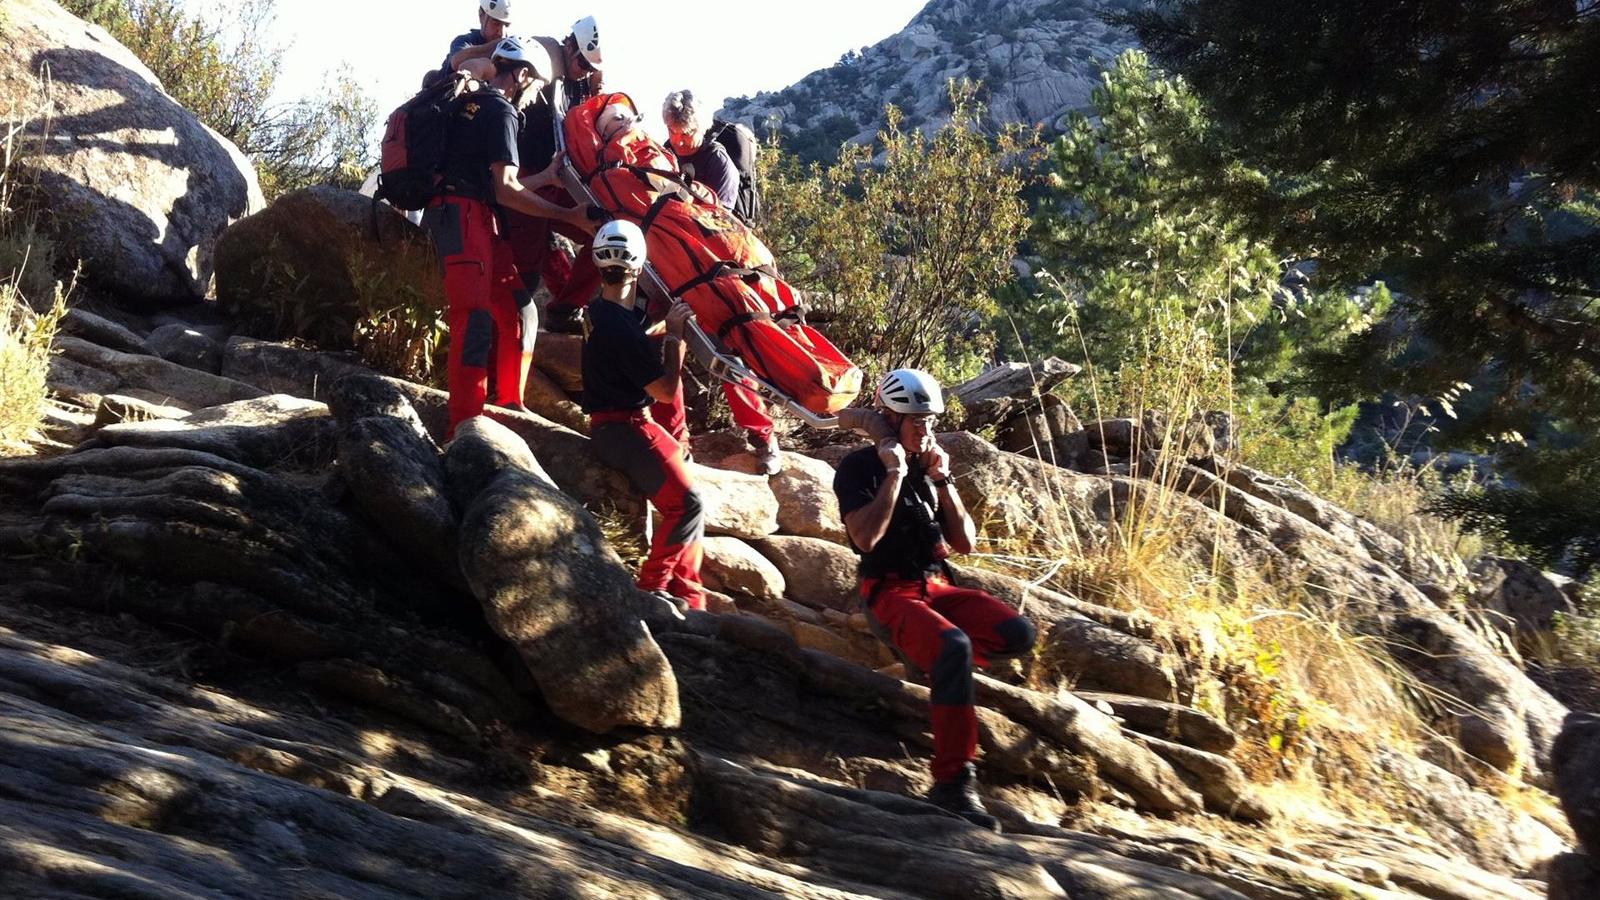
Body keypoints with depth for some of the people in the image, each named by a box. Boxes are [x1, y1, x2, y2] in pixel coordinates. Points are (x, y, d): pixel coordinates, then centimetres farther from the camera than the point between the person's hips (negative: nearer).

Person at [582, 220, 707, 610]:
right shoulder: (619, 326, -21)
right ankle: (652, 589, -7)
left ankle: (690, 598, 12)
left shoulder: (601, 312, 9)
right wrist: (674, 334, -7)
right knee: (687, 504, -13)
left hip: (619, 426, 10)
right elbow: (666, 390, -15)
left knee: (688, 504, 11)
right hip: (623, 429, -10)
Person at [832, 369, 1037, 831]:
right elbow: (866, 538, -19)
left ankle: (931, 655, 2)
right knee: (954, 647, -36)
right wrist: (894, 475, -15)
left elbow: (965, 543, 8)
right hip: (890, 592, -6)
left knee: (1018, 634, -17)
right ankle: (953, 782, -37)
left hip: (937, 586, 6)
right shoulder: (859, 468, -3)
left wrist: (942, 480, -2)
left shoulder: (931, 467, 14)